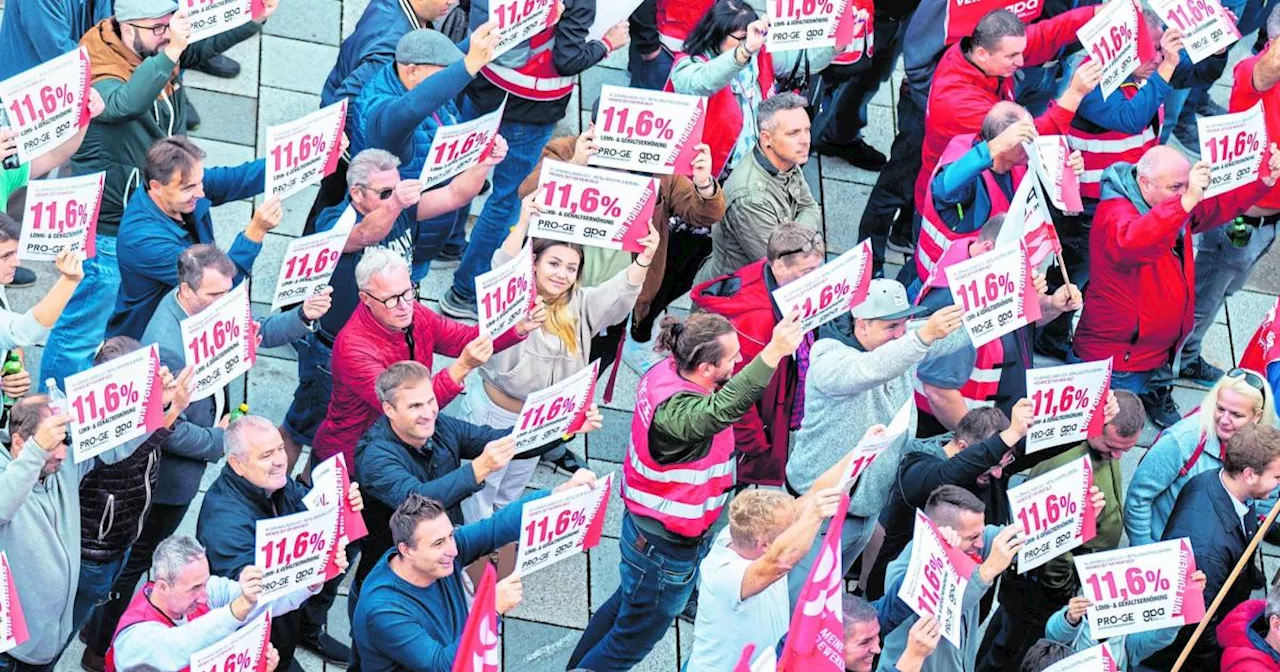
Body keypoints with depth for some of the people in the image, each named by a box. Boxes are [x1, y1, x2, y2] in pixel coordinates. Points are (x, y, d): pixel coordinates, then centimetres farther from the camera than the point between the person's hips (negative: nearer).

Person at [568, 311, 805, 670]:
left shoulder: (668, 371, -11)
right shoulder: (676, 409, -39)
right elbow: (721, 410, -60)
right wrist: (773, 353, -71)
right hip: (665, 548, -10)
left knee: (625, 605, 33)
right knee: (633, 639, 13)